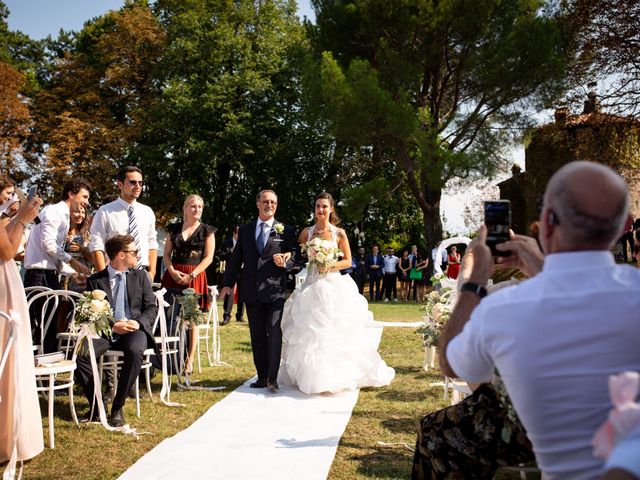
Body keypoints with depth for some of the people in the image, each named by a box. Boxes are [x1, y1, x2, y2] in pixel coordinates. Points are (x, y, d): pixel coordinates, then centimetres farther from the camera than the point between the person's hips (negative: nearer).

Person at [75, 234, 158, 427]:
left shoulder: (141, 276, 15)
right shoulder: (95, 280, 9)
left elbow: (152, 308, 9)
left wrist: (137, 323, -12)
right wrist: (111, 326, -14)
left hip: (135, 330, 0)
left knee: (134, 350, -35)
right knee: (80, 353, -28)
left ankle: (118, 408, -21)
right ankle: (96, 405, -8)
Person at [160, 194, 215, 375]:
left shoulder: (207, 231, 3)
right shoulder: (174, 229, 11)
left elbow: (208, 257, -3)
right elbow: (166, 253, 10)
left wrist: (192, 275, -12)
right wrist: (172, 271, -8)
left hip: (195, 277, -2)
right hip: (173, 276, 2)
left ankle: (189, 360, 7)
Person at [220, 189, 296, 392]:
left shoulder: (286, 230, 4)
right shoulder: (245, 230, 12)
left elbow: (294, 258, 5)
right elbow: (236, 258, 12)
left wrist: (284, 262, -18)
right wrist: (229, 283, 6)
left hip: (275, 290, -3)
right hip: (251, 291, 3)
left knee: (274, 333, -10)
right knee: (257, 336, 9)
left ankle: (273, 378, -5)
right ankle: (262, 377, 17)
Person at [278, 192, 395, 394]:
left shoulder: (339, 233, 2)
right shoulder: (307, 232, 6)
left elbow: (348, 261, 3)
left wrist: (330, 266, -12)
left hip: (334, 287, -1)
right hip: (312, 286, 2)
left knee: (334, 331, -2)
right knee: (309, 331, 0)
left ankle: (335, 376, 10)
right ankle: (310, 375, 10)